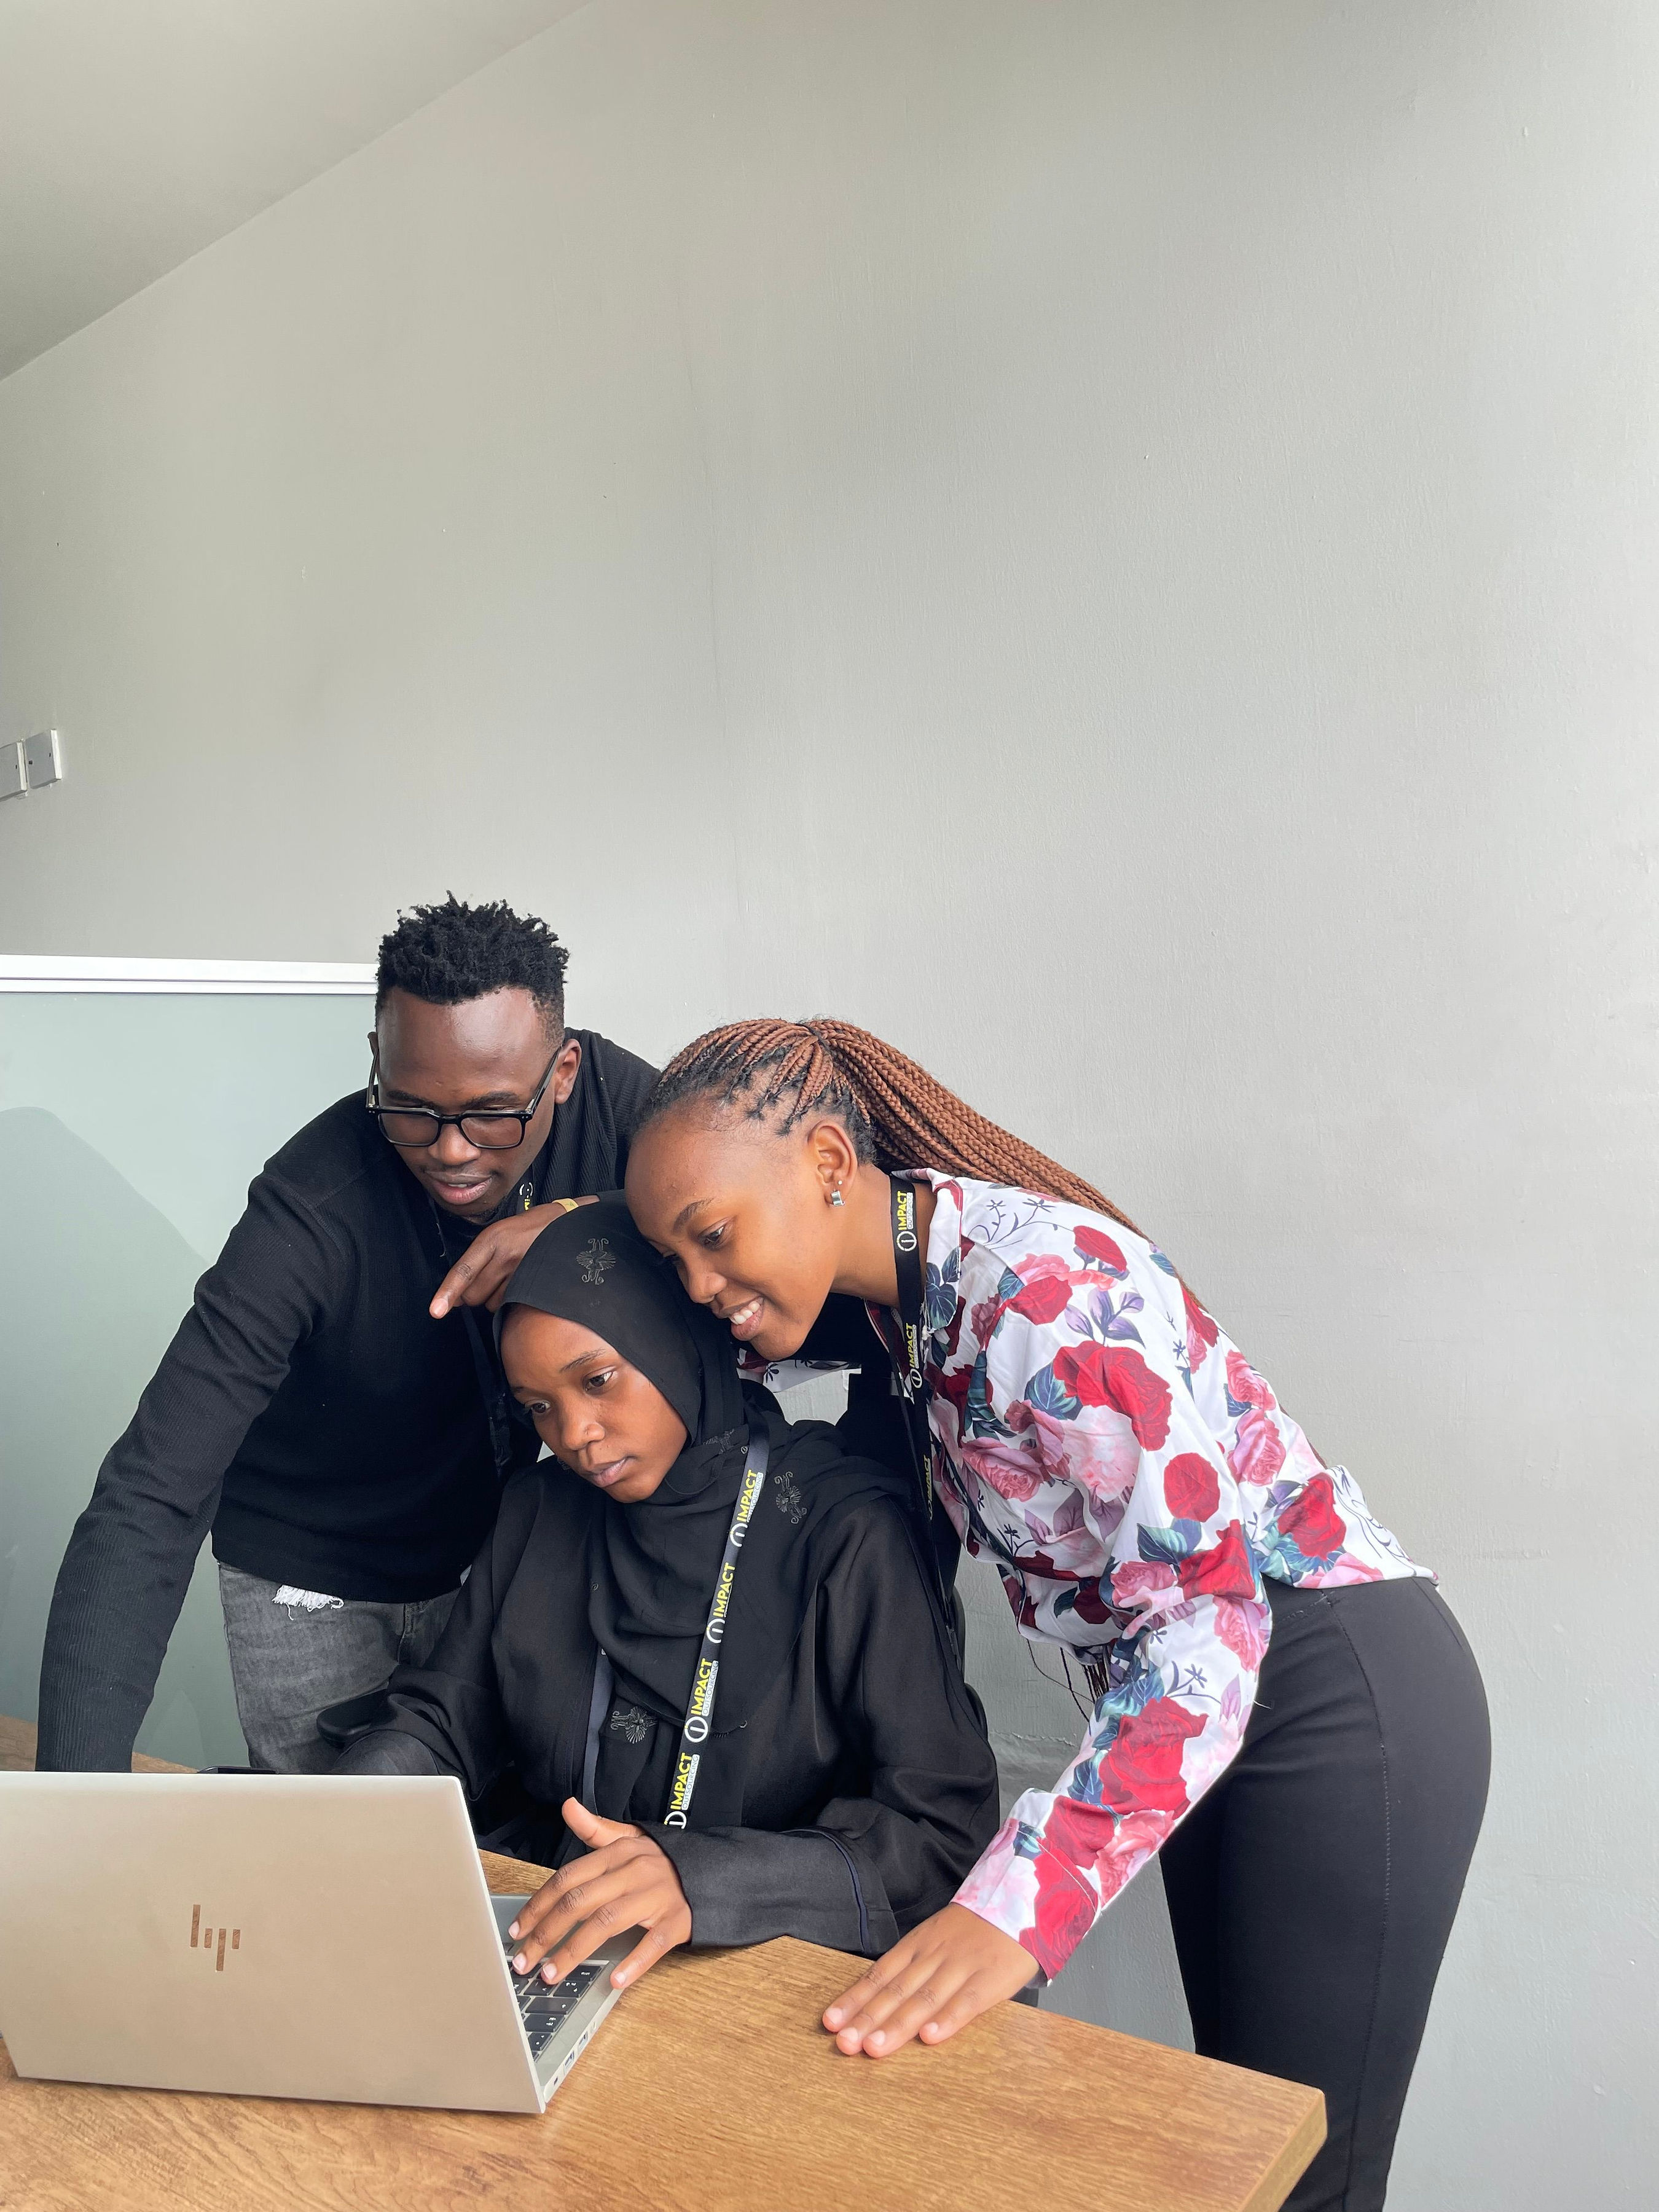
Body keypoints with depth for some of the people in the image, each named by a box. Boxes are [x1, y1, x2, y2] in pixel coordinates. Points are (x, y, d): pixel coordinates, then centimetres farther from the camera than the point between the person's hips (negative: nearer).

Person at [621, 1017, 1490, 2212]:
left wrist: (1015, 1907, -35)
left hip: (1342, 1694, -8)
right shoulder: (888, 1291, -1)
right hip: (1208, 1708, 9)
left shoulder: (1040, 1279, -27)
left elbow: (1208, 1613, -29)